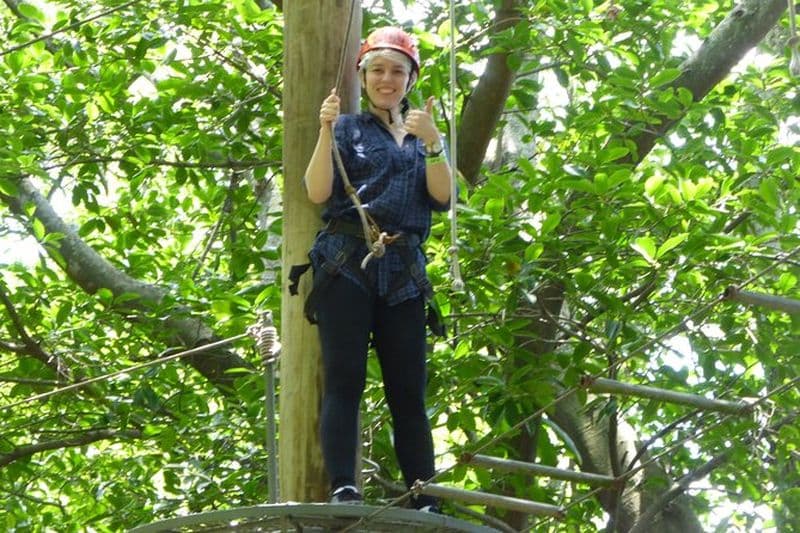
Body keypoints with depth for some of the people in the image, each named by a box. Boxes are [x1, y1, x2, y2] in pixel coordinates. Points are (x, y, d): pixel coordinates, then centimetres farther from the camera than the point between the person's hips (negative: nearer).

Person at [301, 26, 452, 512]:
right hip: (347, 264, -2)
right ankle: (343, 490, -20)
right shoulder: (348, 129, 12)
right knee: (345, 379, -13)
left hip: (404, 272, 3)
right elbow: (318, 193, -2)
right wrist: (326, 131, -12)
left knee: (409, 390, -1)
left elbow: (443, 198, 3)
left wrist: (431, 142, -10)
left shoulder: (425, 136, 21)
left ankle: (425, 502, -3)